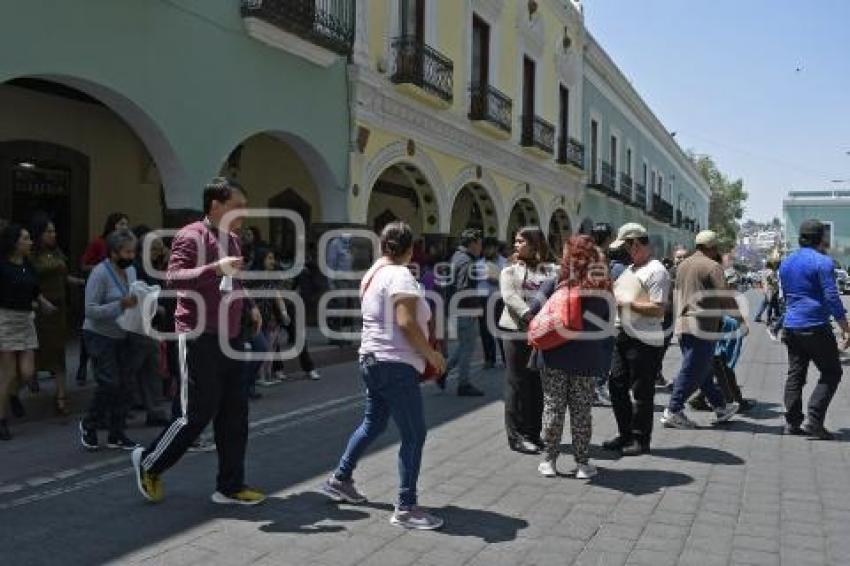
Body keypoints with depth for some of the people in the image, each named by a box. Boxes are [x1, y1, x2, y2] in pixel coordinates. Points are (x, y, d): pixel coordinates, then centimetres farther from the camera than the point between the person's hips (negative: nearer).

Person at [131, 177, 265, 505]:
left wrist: (250, 305, 15)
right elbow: (173, 278, -23)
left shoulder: (232, 240, 16)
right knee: (197, 414, -3)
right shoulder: (191, 236, -10)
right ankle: (148, 463, 21)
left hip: (228, 338, 8)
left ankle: (230, 487, 17)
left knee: (234, 414, 8)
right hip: (199, 338, -8)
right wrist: (215, 268, -33)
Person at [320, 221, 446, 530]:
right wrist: (431, 354, -13)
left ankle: (339, 479, 31)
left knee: (373, 423, 22)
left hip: (371, 359, 10)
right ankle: (406, 508, 1)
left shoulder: (372, 274, 14)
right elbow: (406, 322, -24)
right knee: (414, 435, -4)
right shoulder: (400, 275, -14)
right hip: (396, 365, -10)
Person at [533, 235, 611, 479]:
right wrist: (605, 357, 11)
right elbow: (606, 324, 5)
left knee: (553, 408, 9)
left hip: (556, 356, -2)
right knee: (582, 411, 10)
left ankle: (549, 461, 15)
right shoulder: (603, 286, -1)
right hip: (588, 358, 2)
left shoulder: (558, 282, -9)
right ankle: (582, 463, 15)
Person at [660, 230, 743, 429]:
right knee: (692, 372, -5)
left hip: (683, 325, 9)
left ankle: (721, 407, 26)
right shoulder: (713, 267, -7)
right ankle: (673, 412, -5)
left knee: (704, 370, 15)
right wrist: (741, 322, -1)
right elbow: (726, 297, -9)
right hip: (703, 326, -8)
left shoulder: (682, 266, 17)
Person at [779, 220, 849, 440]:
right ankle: (814, 421, -5)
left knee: (795, 374, 10)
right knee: (831, 373, 3)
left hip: (791, 327, 7)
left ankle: (792, 422, 9)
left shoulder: (786, 263, 14)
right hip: (815, 327, -7)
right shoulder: (822, 262, -10)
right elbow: (832, 297, -14)